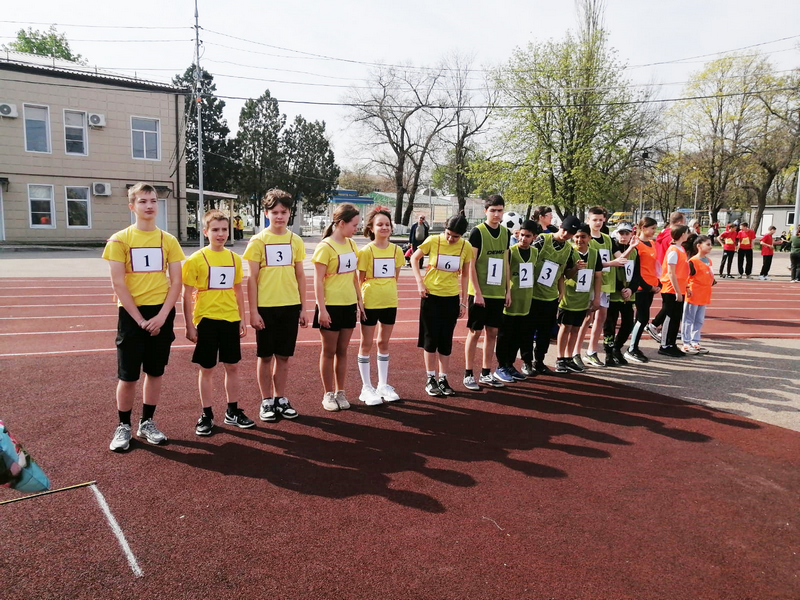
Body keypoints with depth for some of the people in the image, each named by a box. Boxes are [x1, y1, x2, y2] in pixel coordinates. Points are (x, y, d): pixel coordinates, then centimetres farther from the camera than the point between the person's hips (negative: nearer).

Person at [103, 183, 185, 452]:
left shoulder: (168, 240, 4)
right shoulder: (119, 240, -2)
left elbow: (176, 282, 1)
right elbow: (118, 283, -7)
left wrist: (162, 316, -10)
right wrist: (140, 319, -12)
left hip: (161, 313, 2)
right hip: (132, 314, -2)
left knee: (155, 371, 9)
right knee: (127, 376, 1)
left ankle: (147, 423, 23)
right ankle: (123, 426, 18)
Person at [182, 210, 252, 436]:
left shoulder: (234, 258, 5)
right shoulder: (196, 259, -7)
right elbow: (187, 295, -5)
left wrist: (242, 319, 10)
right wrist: (189, 326, -8)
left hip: (230, 320, 4)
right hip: (206, 320, -3)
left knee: (232, 366, 10)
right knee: (206, 369, 6)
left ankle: (233, 411, 25)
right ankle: (206, 415, 20)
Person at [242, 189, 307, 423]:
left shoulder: (296, 241, 6)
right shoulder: (258, 241, -4)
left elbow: (300, 276, 10)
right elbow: (252, 278, -4)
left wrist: (303, 308, 7)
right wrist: (253, 311, -9)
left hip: (290, 306, 3)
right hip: (266, 307, -3)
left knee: (284, 356, 10)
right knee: (265, 356, 6)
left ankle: (280, 399, 24)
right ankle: (266, 401, 19)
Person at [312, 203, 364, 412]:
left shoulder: (351, 244, 8)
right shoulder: (325, 247, -12)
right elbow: (318, 281, -13)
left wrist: (359, 301, 12)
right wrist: (322, 308, -17)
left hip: (349, 305, 6)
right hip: (331, 306, -6)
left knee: (342, 350, 12)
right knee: (329, 351, 6)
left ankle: (340, 392, 22)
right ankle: (328, 394, 18)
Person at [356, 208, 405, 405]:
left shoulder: (396, 250, 3)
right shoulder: (366, 251, -9)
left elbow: (395, 276, 11)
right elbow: (360, 279, -6)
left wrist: (387, 291, 5)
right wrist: (359, 301, -10)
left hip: (390, 302, 4)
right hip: (369, 303, -4)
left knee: (384, 343, 14)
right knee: (366, 344, 6)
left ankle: (383, 385, 25)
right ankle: (366, 388, 15)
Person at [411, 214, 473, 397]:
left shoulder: (466, 247, -6)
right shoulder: (432, 241, -11)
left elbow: (464, 275, 4)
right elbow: (414, 258, 3)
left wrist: (463, 302, 4)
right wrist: (420, 282, -7)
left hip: (452, 298, 2)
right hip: (431, 295, -2)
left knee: (446, 340, 8)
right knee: (431, 338, 3)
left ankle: (443, 379, 19)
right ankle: (430, 379, 15)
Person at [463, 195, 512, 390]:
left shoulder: (506, 232, 9)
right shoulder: (478, 232, -8)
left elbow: (505, 263, 14)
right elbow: (471, 264, -11)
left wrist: (508, 290, 10)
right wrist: (477, 292, -15)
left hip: (498, 292, 5)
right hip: (480, 292, -5)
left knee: (492, 332, 10)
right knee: (475, 332, 1)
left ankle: (486, 373, 21)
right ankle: (468, 374, 11)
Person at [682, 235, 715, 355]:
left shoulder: (708, 260, 11)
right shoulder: (693, 261, -15)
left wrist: (712, 281, 3)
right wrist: (687, 289, -21)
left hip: (704, 296, 8)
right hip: (693, 295, -8)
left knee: (699, 321, 14)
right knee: (689, 320, 1)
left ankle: (695, 342, 24)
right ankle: (686, 344, 8)